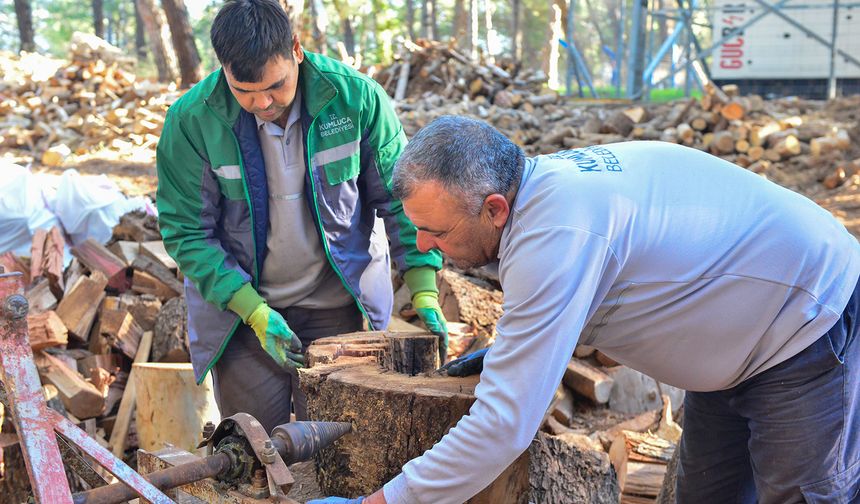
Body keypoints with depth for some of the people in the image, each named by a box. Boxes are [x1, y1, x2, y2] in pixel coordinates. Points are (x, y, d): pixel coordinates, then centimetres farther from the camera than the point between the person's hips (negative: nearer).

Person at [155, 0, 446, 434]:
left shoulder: (355, 97, -14)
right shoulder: (191, 120, -15)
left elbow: (399, 195, -5)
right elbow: (186, 231, -9)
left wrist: (424, 292, -13)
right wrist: (254, 311, -19)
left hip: (338, 306, 0)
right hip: (239, 302, 0)